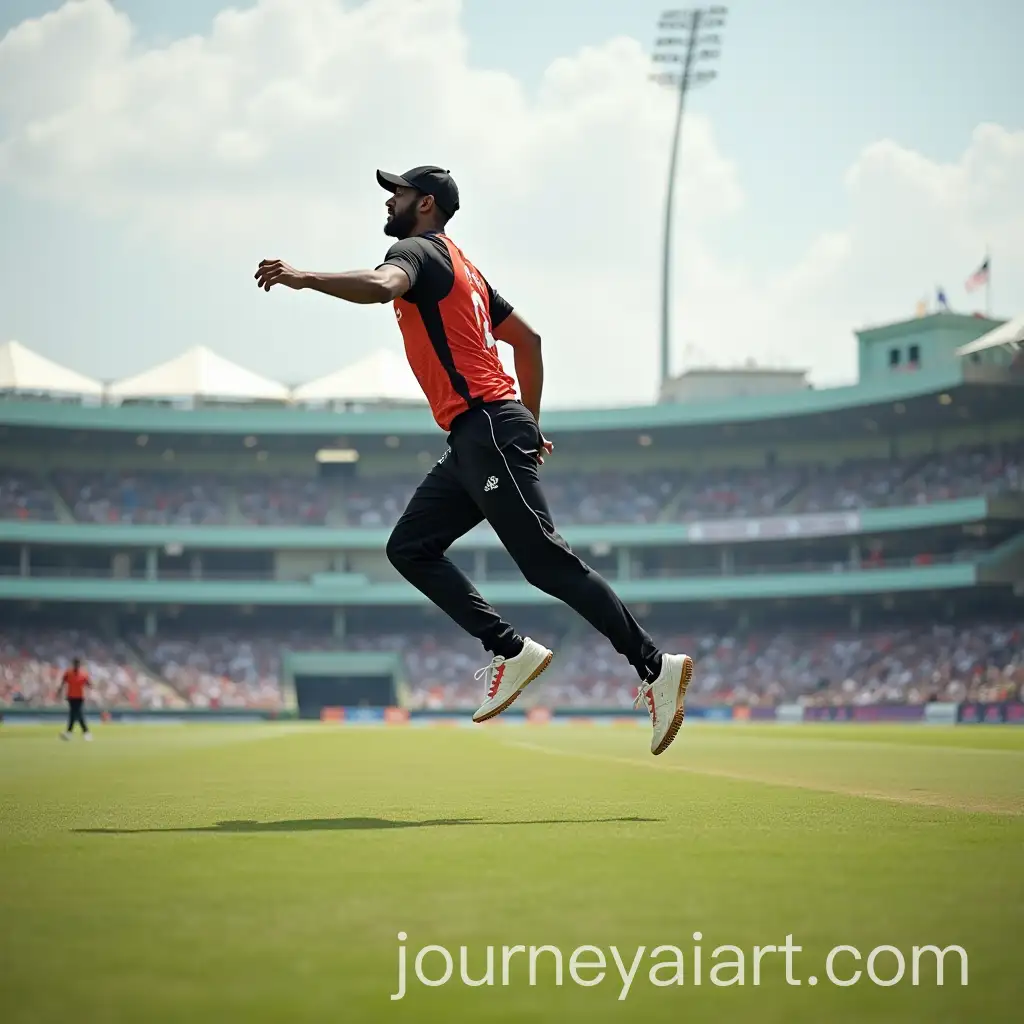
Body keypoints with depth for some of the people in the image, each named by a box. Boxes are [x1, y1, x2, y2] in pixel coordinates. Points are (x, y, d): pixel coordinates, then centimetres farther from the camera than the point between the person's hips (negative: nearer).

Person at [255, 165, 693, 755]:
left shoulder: (420, 249, -3)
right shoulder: (462, 268, 26)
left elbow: (380, 286, -28)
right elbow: (528, 338, 27)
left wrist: (305, 278, -27)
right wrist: (532, 425, 28)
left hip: (488, 429, -10)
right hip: (474, 441, 10)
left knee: (545, 562, -13)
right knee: (410, 547, 8)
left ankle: (655, 667, -12)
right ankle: (512, 652, 1)